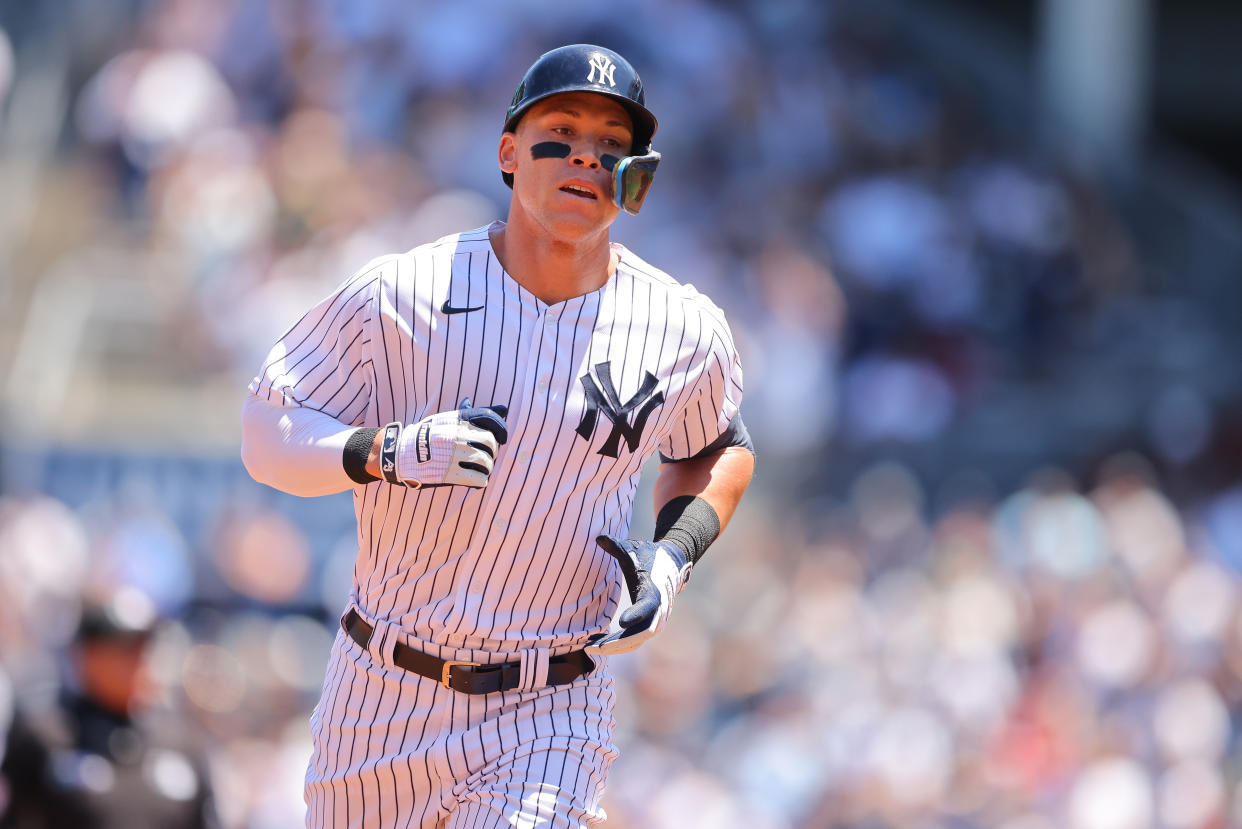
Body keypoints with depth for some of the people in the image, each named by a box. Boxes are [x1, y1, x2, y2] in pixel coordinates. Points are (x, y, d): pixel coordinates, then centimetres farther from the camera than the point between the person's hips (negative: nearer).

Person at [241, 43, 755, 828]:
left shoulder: (685, 333, -3)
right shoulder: (399, 294, -9)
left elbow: (720, 449, 17)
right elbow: (268, 435, -7)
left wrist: (674, 556, -3)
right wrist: (390, 451, -26)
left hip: (551, 724, -1)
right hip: (384, 696, 1)